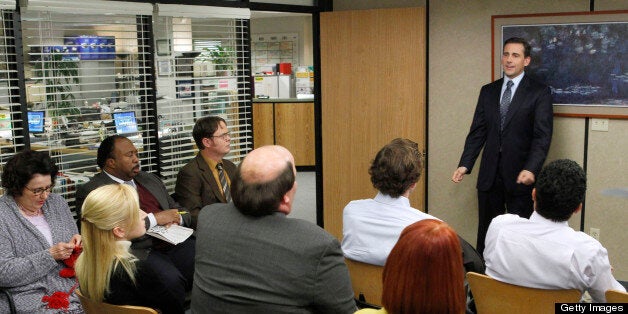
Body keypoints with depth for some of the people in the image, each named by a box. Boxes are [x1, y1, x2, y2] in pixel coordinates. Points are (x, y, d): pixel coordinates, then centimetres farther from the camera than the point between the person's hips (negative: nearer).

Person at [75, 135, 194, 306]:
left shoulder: (151, 180, 22)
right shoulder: (90, 191, 1)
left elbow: (181, 211, 26)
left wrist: (176, 218, 1)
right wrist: (154, 218, -11)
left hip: (175, 243, 6)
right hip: (139, 251, -6)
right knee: (171, 279, -33)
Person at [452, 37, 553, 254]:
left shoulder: (540, 92, -2)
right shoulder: (488, 91, 11)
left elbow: (542, 136, -10)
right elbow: (477, 132, 8)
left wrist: (531, 169, -24)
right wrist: (465, 164, -3)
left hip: (520, 176, -4)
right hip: (489, 175, 4)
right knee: (486, 232, 10)